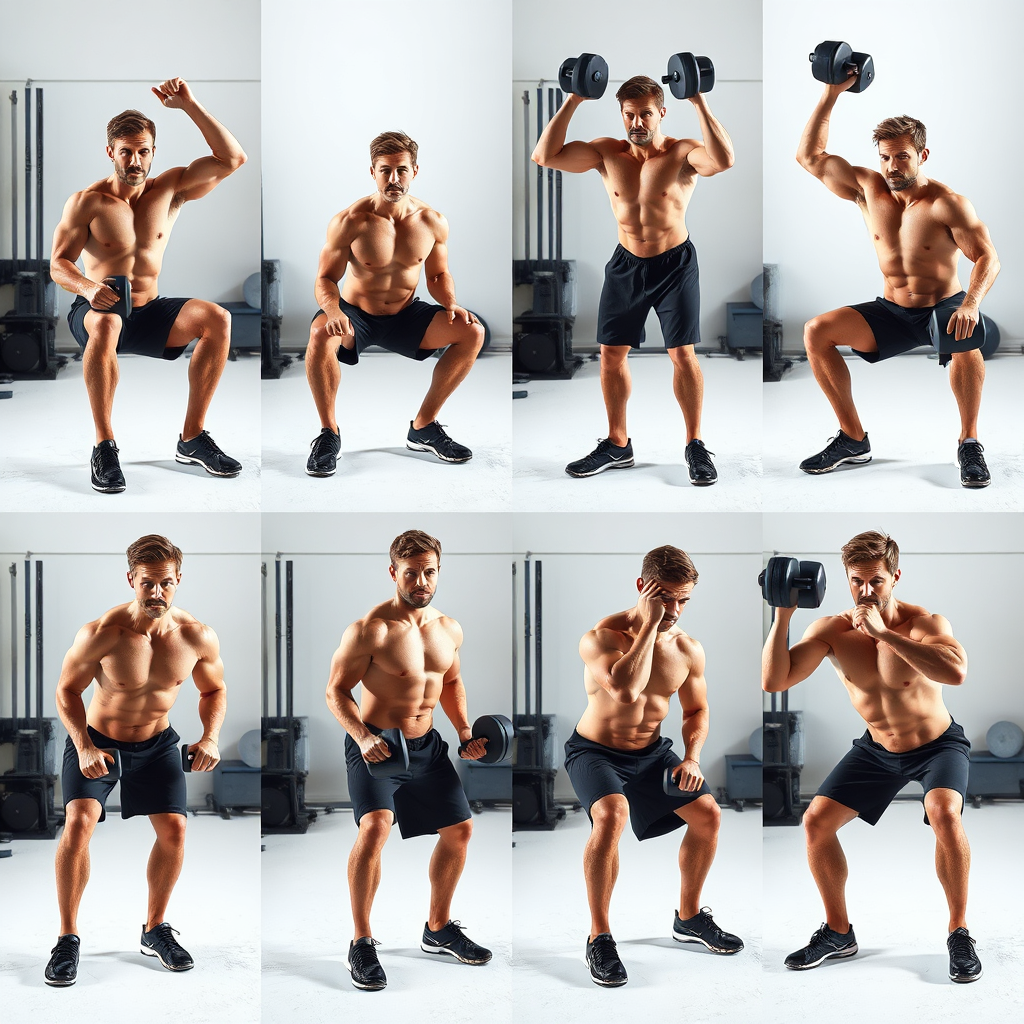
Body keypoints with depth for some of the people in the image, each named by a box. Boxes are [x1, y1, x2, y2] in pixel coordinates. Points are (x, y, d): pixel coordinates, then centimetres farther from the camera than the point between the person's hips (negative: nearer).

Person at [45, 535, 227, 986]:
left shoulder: (198, 638, -18)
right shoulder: (100, 634, -28)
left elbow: (214, 689, 2)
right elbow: (67, 690, -12)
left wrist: (211, 737, -15)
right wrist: (84, 747, -24)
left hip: (156, 744, 3)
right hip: (96, 740, -3)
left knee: (173, 829, -4)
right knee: (79, 822, -21)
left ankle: (155, 929, 20)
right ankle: (67, 939, -10)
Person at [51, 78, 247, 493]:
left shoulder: (170, 189, 5)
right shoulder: (87, 202, -3)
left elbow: (232, 159, -3)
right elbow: (58, 263, -4)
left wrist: (189, 105, -11)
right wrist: (87, 287, -27)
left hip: (150, 312, 3)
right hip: (98, 309, -3)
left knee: (217, 318, -25)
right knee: (105, 323, -41)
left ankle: (192, 437, -17)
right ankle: (104, 445, -35)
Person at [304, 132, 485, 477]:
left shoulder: (432, 222, -7)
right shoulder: (350, 222, -18)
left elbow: (438, 274, 8)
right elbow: (326, 278, -12)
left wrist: (451, 304, -13)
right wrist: (333, 311, -35)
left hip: (405, 315, 4)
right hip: (356, 315, -4)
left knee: (471, 331, -15)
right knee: (320, 335, -37)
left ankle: (423, 426, -4)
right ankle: (328, 432, -18)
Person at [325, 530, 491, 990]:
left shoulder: (449, 629, 3)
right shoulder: (370, 629, -18)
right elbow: (337, 691, -14)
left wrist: (465, 733, 8)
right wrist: (363, 737, -28)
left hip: (426, 745, 7)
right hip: (375, 745, -7)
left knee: (459, 829, 12)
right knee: (375, 826, -28)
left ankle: (438, 928, 33)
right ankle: (361, 943, -16)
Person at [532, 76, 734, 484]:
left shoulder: (683, 153, -13)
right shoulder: (607, 153, -3)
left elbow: (724, 159, -35)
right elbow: (545, 155, -13)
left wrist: (699, 102, -35)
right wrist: (573, 101, -17)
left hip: (674, 265, -4)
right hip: (625, 264, 4)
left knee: (683, 355, -6)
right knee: (611, 354, 6)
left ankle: (695, 445, 6)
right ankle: (617, 445, 20)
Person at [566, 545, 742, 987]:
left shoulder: (689, 649, -5)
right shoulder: (600, 638, -23)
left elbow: (696, 710, 11)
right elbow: (626, 690, -42)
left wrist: (692, 757, -8)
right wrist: (649, 624, -35)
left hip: (652, 751, 6)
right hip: (595, 751, -6)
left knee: (707, 812, -8)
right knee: (612, 814, -33)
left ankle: (689, 917, 16)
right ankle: (599, 936, -20)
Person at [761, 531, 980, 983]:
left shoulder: (924, 623, -26)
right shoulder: (831, 630, -14)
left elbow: (956, 672, -48)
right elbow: (774, 681, -22)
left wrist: (884, 632, -48)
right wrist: (783, 615, -32)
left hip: (937, 744, -5)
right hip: (877, 749, 5)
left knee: (945, 815, -33)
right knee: (815, 821, -6)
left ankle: (959, 933, -15)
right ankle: (838, 932, 14)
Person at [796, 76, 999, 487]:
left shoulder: (946, 203, -15)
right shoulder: (868, 188, -1)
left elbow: (987, 257, -19)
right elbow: (809, 155, 2)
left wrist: (971, 302, -39)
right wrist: (831, 95, -6)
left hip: (943, 308, -5)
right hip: (892, 313, 5)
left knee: (964, 342, -40)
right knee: (816, 331, -17)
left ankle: (969, 442, -21)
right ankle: (853, 439, -8)